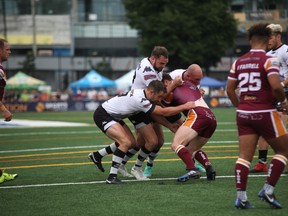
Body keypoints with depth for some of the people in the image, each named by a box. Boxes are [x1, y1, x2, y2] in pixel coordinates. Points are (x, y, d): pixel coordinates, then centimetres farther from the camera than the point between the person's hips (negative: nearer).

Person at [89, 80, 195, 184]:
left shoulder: (142, 93, -3)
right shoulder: (140, 100, -30)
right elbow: (163, 112, -26)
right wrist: (185, 106, -22)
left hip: (112, 116, 10)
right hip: (102, 115, -10)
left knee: (132, 143, 10)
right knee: (126, 143, -23)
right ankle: (111, 177, -18)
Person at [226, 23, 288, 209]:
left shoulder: (238, 62, 9)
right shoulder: (269, 60, -9)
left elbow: (229, 90, 12)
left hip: (244, 114, 5)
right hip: (265, 113, -5)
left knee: (245, 156, 4)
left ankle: (241, 196, -3)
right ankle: (268, 189, 2)